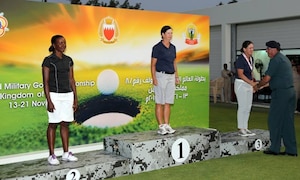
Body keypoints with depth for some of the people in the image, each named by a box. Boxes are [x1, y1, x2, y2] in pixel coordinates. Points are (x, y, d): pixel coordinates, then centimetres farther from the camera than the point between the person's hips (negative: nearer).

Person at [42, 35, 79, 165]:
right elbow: (45, 82, -9)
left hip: (67, 95, 5)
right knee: (53, 125, -1)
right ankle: (51, 155, 5)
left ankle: (66, 153, 15)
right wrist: (49, 101, -15)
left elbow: (71, 79, 12)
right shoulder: (48, 60, -7)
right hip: (54, 95, -5)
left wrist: (75, 98, 8)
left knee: (65, 124, 8)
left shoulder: (68, 60, 9)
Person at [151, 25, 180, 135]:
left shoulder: (173, 47, 12)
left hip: (171, 77, 6)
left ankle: (167, 125, 12)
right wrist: (154, 78, -15)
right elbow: (153, 64, -7)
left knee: (168, 103, 7)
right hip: (161, 76, -6)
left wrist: (176, 77, 14)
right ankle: (161, 127, 1)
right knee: (160, 103, -2)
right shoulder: (157, 47, -6)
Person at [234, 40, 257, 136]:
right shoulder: (240, 59, -16)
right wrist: (252, 83, -24)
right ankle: (240, 129, 2)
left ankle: (245, 128, 16)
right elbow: (240, 74, -19)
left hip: (249, 84, 8)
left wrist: (253, 85, 13)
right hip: (241, 84, -8)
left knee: (248, 107, 8)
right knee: (242, 107, -6)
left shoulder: (251, 58, 8)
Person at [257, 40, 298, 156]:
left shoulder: (275, 60, -11)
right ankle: (291, 150, 12)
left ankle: (274, 148, 6)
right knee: (288, 122, 10)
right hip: (290, 91, 9)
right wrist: (262, 84, 26)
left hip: (280, 93, -9)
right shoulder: (284, 58, 19)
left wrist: (258, 86, 5)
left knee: (274, 120, 1)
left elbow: (267, 79, -13)